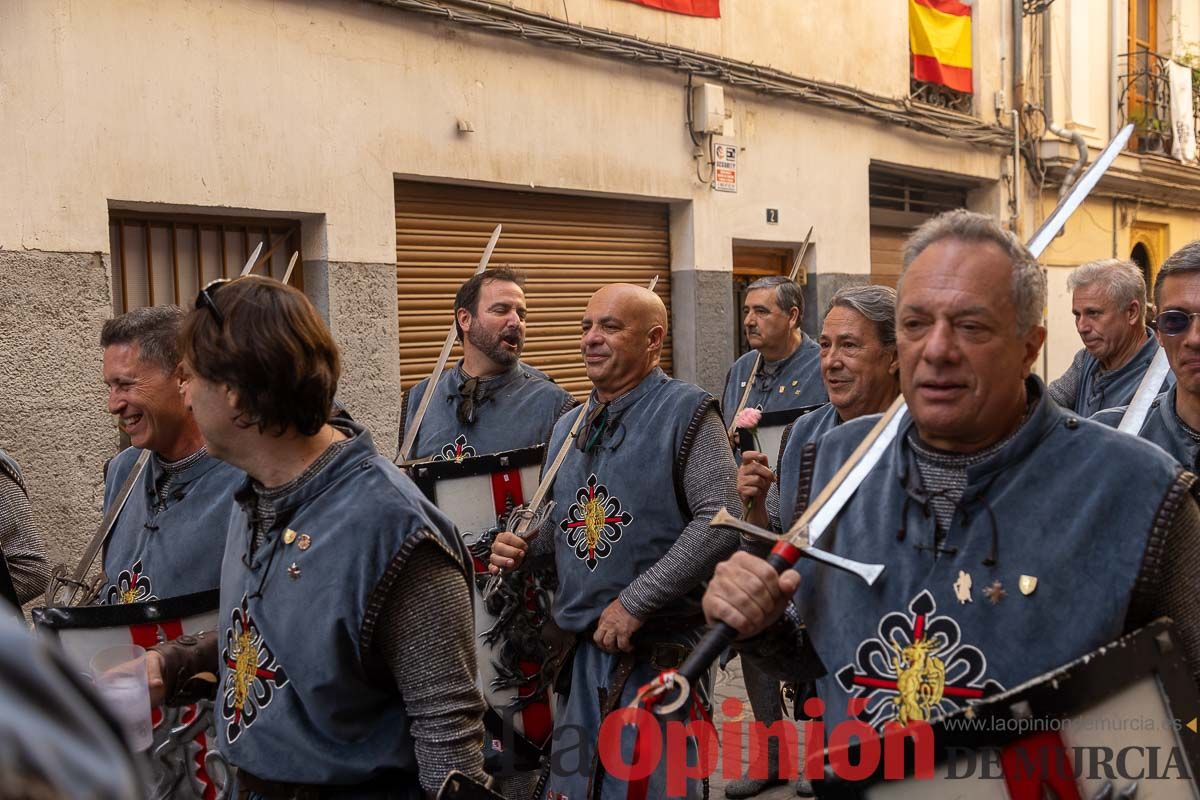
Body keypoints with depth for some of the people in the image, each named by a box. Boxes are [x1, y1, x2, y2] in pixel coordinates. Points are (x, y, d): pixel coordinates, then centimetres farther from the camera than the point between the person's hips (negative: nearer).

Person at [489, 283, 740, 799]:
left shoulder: (686, 413, -9)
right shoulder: (568, 427, 12)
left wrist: (635, 601, -19)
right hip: (576, 646, 6)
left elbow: (720, 522, -19)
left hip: (661, 650, -6)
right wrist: (521, 547, 1)